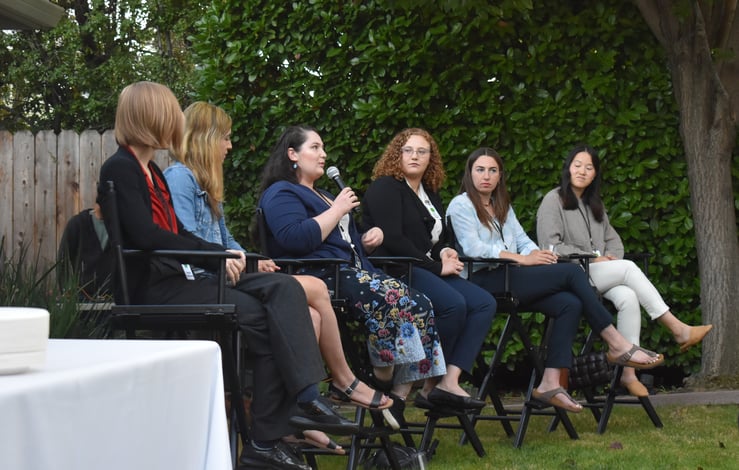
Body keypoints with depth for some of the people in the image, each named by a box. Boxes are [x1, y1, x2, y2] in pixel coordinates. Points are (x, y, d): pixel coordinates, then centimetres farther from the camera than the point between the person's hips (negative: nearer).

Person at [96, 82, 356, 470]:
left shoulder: (151, 172, 20)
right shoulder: (119, 170, -7)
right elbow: (146, 235, -20)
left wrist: (222, 256, -3)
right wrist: (218, 253, -15)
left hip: (177, 276, 9)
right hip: (151, 288, -9)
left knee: (284, 288, -9)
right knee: (263, 315, -19)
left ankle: (302, 398, -23)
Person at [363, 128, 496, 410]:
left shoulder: (430, 194, 24)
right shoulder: (385, 188, -2)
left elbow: (442, 237, 33)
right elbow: (392, 239, -13)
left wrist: (446, 251, 7)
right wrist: (436, 267, -12)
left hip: (426, 271, 9)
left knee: (484, 303, -14)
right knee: (453, 304, -32)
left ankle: (450, 381, -24)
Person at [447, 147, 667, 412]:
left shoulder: (503, 207, 26)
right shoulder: (461, 206, 1)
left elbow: (522, 239, 18)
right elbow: (473, 248, -13)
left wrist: (536, 253, -7)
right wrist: (523, 259, -16)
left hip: (509, 278, 8)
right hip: (486, 282, -8)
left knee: (570, 304, -18)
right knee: (571, 272, -17)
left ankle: (550, 383, -23)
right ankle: (617, 345, -11)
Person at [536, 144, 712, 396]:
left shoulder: (594, 205, 24)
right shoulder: (554, 200, 1)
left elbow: (613, 240, 24)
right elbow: (550, 246, -9)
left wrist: (611, 258, -1)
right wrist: (593, 258, -12)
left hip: (598, 276, 6)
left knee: (628, 297, -27)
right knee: (629, 268, -27)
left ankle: (628, 371, -30)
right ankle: (677, 329, -25)